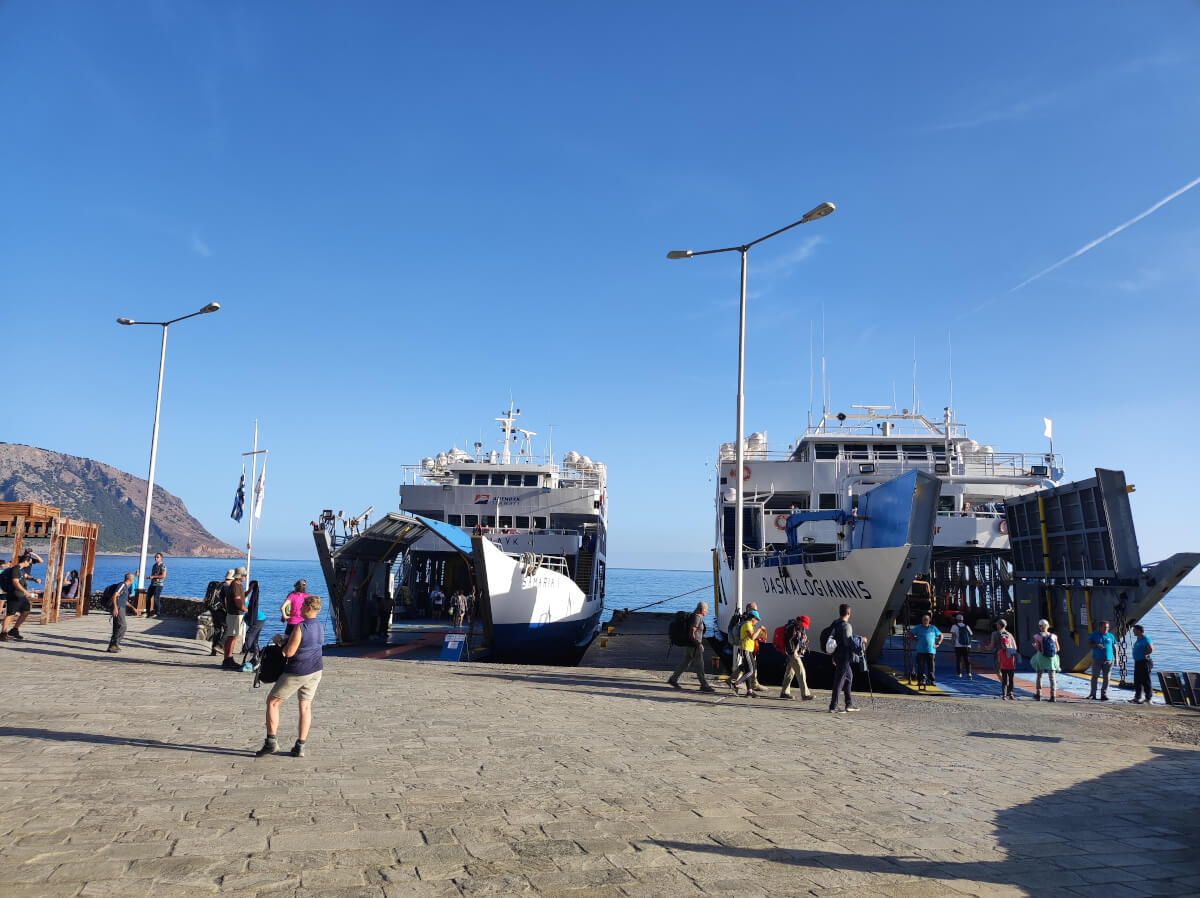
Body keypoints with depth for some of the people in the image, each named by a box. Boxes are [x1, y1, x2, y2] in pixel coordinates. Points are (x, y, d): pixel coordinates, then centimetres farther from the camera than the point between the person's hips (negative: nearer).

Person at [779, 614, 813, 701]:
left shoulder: (802, 629, 14)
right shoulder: (792, 628, -14)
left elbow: (805, 640, 24)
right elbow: (788, 641, -19)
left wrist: (804, 649, 11)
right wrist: (792, 653, -21)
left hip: (798, 653, 9)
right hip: (793, 654, -9)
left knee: (790, 672, 14)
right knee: (801, 672, -11)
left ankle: (784, 692, 21)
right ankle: (805, 694, -10)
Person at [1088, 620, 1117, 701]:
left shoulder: (1111, 636, 10)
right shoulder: (1094, 635, 6)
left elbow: (1115, 647, 13)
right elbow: (1089, 643, 4)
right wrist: (1096, 645, -15)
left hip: (1108, 661, 2)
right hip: (1097, 660, -2)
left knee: (1106, 678, 1)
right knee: (1094, 677, -2)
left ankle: (1104, 694, 8)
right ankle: (1093, 694, 4)